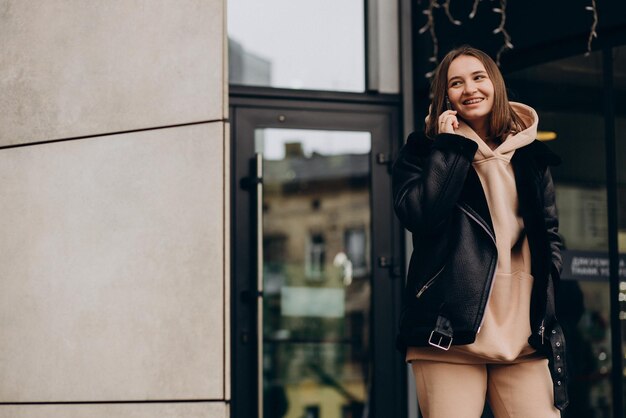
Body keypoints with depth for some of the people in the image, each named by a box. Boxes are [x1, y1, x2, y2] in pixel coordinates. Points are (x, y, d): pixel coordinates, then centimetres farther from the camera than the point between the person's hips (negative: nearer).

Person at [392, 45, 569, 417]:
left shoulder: (530, 156, 18)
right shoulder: (424, 151, 9)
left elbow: (549, 235, 20)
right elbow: (419, 215, -10)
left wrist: (546, 304, 7)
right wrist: (452, 146, -5)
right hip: (452, 330, -3)